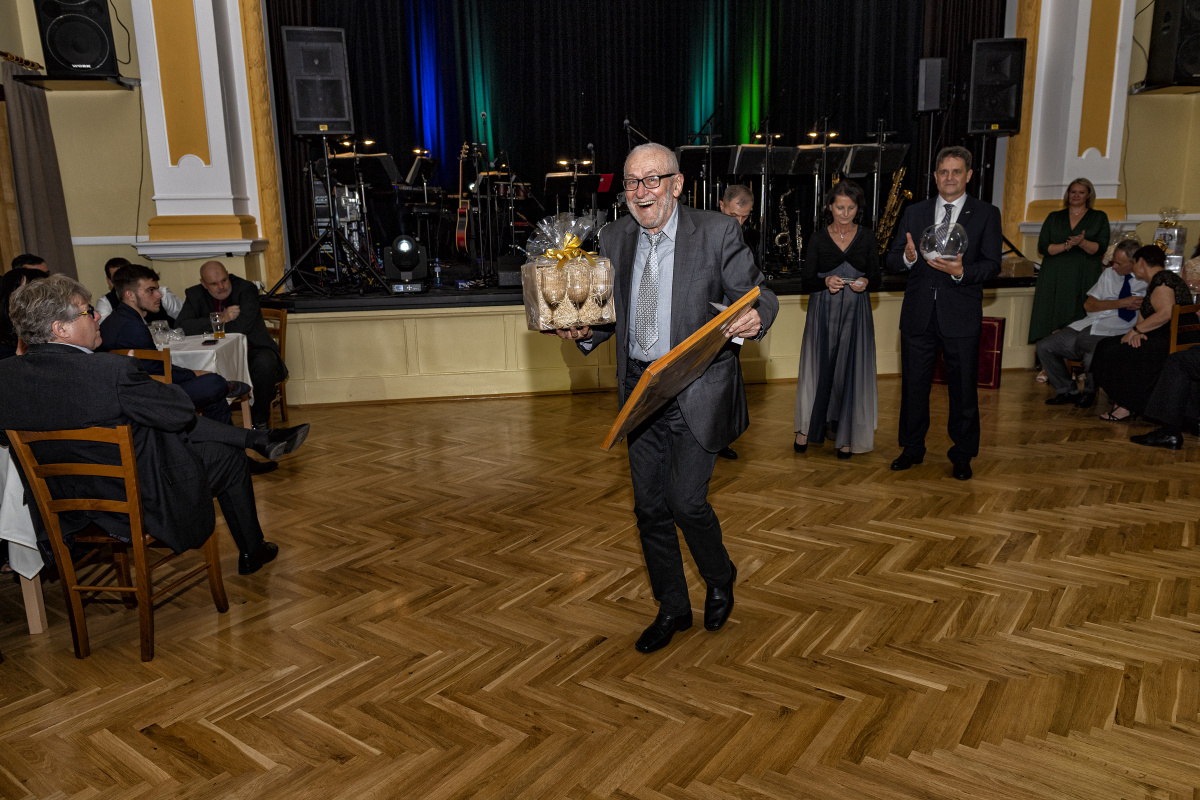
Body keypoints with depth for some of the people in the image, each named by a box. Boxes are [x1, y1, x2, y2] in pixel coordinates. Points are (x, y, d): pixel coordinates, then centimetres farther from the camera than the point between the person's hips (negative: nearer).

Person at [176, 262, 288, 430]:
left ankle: (260, 421, -15)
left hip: (251, 349, -3)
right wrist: (220, 319, -20)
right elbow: (182, 325, -12)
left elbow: (242, 326, -21)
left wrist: (208, 327, -12)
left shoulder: (247, 289, -8)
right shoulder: (195, 295, 3)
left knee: (265, 362, -35)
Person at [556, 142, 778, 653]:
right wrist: (585, 332, -5)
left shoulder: (716, 232, -8)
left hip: (696, 390, -5)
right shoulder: (616, 239, 6)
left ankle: (720, 580, 26)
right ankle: (672, 608, 32)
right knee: (649, 507, 11)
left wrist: (756, 318, -29)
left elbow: (757, 294, -6)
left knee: (686, 501, -8)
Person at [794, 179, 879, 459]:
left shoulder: (867, 237, 4)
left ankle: (845, 435, 10)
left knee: (851, 370, 0)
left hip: (856, 313, 1)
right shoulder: (818, 238, 1)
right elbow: (805, 282, -2)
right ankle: (806, 428, 16)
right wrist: (826, 282, -21)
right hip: (823, 312, -1)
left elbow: (876, 278, 6)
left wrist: (866, 282, -16)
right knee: (818, 368, 1)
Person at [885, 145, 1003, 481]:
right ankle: (912, 448, 25)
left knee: (963, 388, 5)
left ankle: (962, 455, 20)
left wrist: (961, 272, -22)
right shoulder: (914, 212, 9)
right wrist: (908, 257, -18)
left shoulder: (986, 214, 3)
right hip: (918, 314, 2)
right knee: (914, 385, 10)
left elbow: (992, 265, -4)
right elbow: (892, 259, 5)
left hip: (961, 316, -2)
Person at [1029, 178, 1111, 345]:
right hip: (1055, 280, 1)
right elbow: (1042, 247, 5)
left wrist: (1082, 243, -19)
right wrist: (1067, 245, -11)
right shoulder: (1054, 217, 16)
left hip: (1084, 281, -1)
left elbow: (1100, 248, 0)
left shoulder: (1099, 217, 13)